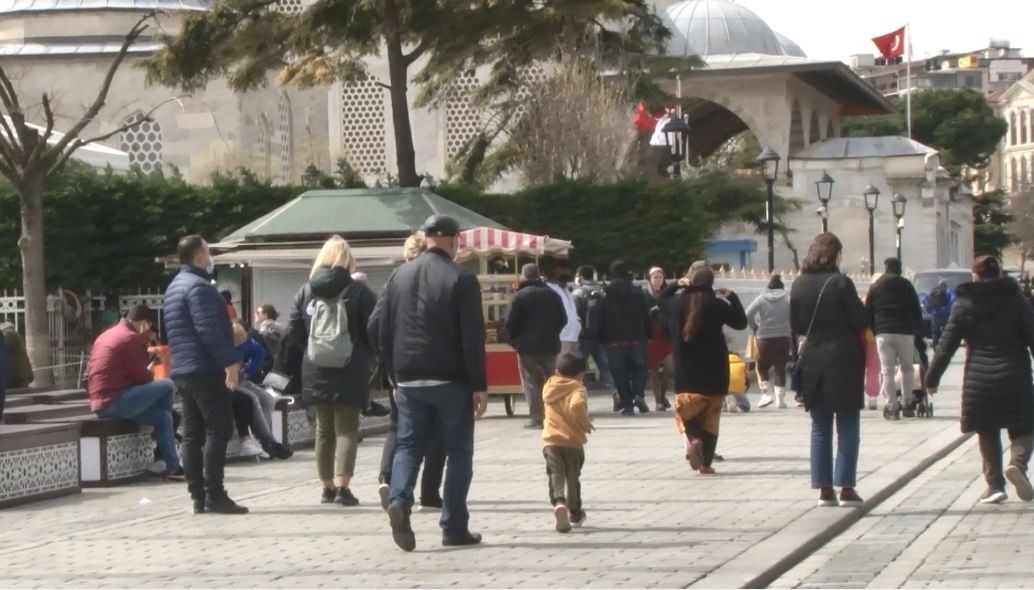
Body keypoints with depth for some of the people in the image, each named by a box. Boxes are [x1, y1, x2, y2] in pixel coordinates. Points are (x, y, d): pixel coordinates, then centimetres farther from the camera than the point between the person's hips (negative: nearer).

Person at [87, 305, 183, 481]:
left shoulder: (106, 335, 22)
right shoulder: (130, 337, -8)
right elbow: (142, 376, -7)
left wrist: (146, 373, 17)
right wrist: (150, 371, 14)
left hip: (100, 404, 10)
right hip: (115, 401, -10)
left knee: (162, 416, 15)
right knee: (167, 386, -5)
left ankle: (171, 466, 10)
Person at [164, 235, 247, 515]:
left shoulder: (174, 287, 20)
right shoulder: (198, 286, -12)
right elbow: (209, 329, -22)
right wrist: (229, 361, -23)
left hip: (182, 371, 10)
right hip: (206, 369, -10)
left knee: (193, 434, 7)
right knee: (218, 430, -10)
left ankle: (198, 497, 7)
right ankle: (214, 495, -14)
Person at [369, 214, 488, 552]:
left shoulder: (400, 276, 7)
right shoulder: (461, 279, -8)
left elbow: (377, 326, 6)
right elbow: (473, 336, -12)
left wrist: (394, 372, 13)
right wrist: (479, 385, -8)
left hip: (409, 380, 4)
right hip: (451, 380, -4)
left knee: (408, 445, 10)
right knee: (458, 451, 6)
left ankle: (399, 500, -17)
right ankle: (454, 528, 7)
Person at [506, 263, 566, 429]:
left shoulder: (520, 296, -10)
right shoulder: (553, 295, 7)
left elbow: (510, 323, -11)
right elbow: (563, 319, 11)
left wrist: (516, 340, 5)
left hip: (527, 347, -4)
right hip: (550, 345, 4)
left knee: (531, 383, 0)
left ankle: (536, 418, -5)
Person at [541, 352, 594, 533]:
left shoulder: (549, 388, 8)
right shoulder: (578, 390, -10)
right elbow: (576, 405, -30)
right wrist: (585, 423, -15)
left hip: (551, 442, 2)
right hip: (573, 442, -2)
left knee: (556, 476, -7)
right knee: (572, 478, 15)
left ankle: (559, 503, -35)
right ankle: (574, 513, 31)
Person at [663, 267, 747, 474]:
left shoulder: (679, 302, -1)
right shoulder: (718, 305, -7)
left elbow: (663, 300, 22)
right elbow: (741, 322, 7)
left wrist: (676, 285, 17)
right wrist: (732, 298, 12)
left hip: (686, 369, 1)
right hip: (714, 370, -1)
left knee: (687, 411, 13)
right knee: (710, 418, 7)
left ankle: (694, 438, -19)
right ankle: (706, 463, 3)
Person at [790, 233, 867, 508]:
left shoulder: (799, 285, 2)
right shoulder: (840, 282, -13)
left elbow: (796, 325, 9)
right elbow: (860, 321, -10)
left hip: (813, 363, 4)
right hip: (844, 362, -4)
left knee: (820, 428, 10)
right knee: (848, 428, 3)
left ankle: (824, 489, 8)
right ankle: (846, 488, 0)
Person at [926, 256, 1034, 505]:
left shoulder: (964, 304, 2)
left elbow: (947, 344, 2)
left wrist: (932, 378, 8)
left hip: (979, 380, 1)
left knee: (987, 434, 12)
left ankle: (995, 485, 5)